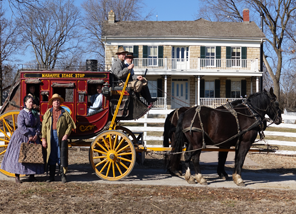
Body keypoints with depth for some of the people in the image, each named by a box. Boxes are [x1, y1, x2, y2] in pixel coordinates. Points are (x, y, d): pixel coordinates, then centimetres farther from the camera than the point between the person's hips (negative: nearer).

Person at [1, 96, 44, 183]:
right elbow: (21, 126, -15)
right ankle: (17, 176, 2)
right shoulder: (22, 113, -9)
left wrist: (36, 134, -6)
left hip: (33, 136, 6)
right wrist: (29, 136, -17)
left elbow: (38, 125, 9)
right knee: (19, 155, -4)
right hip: (22, 136, -6)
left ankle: (31, 176, 10)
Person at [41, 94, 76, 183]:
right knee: (51, 156, 6)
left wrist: (66, 134, -8)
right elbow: (44, 126, 9)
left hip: (61, 137, -2)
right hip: (51, 136, 2)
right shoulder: (48, 113, 10)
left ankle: (63, 175, 7)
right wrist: (43, 138, 3)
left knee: (62, 156, -2)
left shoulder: (64, 113, 6)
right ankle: (51, 176, 14)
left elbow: (70, 124, 3)